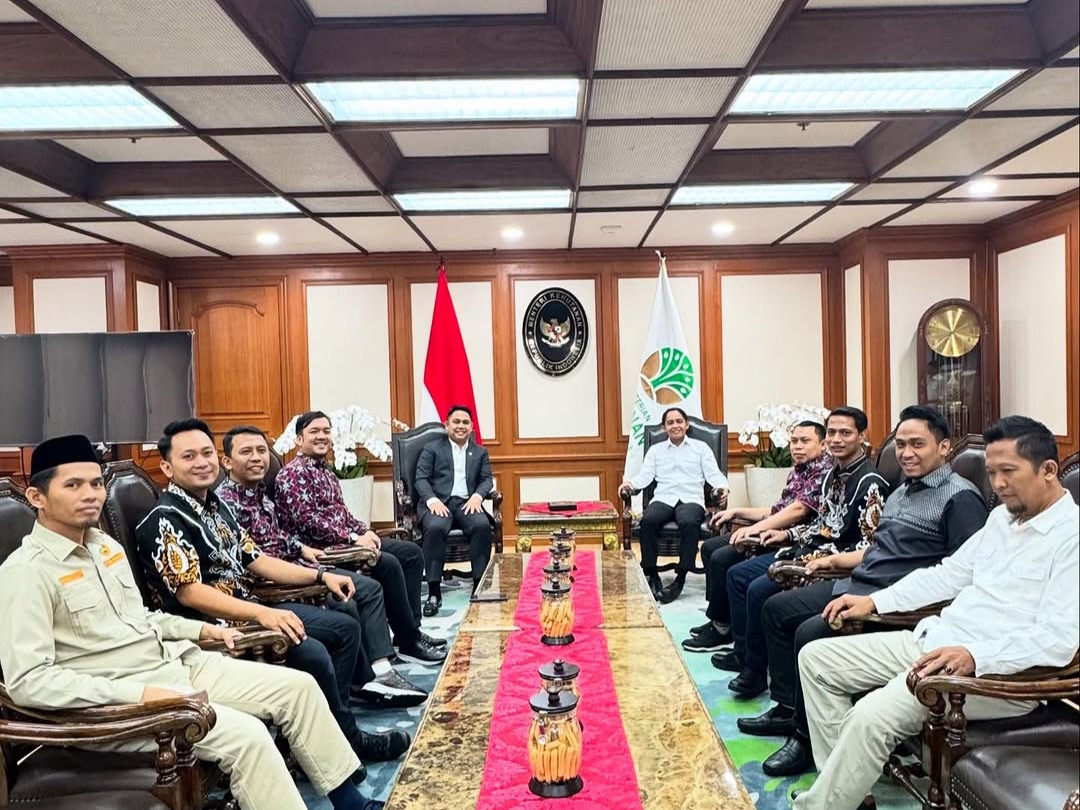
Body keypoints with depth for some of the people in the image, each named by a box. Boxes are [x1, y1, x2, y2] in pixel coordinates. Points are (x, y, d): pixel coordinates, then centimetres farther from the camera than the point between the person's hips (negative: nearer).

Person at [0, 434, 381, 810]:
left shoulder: (105, 544, 11)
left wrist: (201, 629, 9)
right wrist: (140, 693, -25)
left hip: (180, 663, 8)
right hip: (119, 699, -8)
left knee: (299, 687, 0)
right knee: (246, 734, -28)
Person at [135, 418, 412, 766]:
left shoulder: (216, 505, 13)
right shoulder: (165, 520, -15)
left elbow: (255, 559, 15)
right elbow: (190, 593, -24)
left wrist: (320, 575, 7)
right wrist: (262, 614, -34)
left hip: (249, 610, 10)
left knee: (346, 627, 8)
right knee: (311, 653, -28)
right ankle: (349, 740, -4)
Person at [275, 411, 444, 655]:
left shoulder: (325, 470, 17)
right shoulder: (293, 473, -12)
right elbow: (307, 521, -21)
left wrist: (364, 530, 3)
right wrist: (353, 538, -20)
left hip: (345, 539, 10)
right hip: (321, 549, -10)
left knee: (412, 552, 3)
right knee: (388, 563, -26)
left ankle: (410, 630, 2)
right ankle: (409, 638, -12)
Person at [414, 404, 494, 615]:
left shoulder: (480, 452, 23)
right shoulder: (431, 448, 13)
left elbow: (487, 480, 13)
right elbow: (421, 479, 3)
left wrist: (477, 496, -10)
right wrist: (432, 500, -17)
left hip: (466, 502, 2)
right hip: (438, 502, -2)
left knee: (482, 526, -32)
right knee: (435, 528, -36)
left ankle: (479, 585, -24)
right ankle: (434, 592, -32)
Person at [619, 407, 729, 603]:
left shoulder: (701, 447, 19)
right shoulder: (655, 450, 23)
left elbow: (713, 474, 8)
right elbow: (645, 475, 10)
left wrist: (722, 486, -15)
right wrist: (630, 483, -12)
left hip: (691, 499, -1)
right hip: (663, 498, 1)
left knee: (689, 523, -37)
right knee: (648, 520, -33)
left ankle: (680, 578, -31)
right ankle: (651, 575, -24)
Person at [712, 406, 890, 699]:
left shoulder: (869, 483, -17)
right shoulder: (833, 473, 11)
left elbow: (868, 546, -22)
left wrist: (823, 560, -25)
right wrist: (788, 534, 10)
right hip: (807, 552, 10)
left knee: (760, 589, -24)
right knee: (737, 574, 9)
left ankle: (756, 670, -6)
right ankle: (743, 653, 17)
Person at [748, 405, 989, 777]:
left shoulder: (960, 497, -10)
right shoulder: (902, 492, 19)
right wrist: (835, 560, 19)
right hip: (854, 585, 10)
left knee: (810, 633, -26)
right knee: (776, 608, 10)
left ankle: (807, 736, -7)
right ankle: (788, 708, 17)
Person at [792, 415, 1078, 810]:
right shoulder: (1002, 516, 16)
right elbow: (949, 573, 21)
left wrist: (975, 657, -32)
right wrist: (874, 601, 12)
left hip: (995, 668, -10)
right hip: (934, 640, 10)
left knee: (873, 714, -31)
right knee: (816, 657, 3)